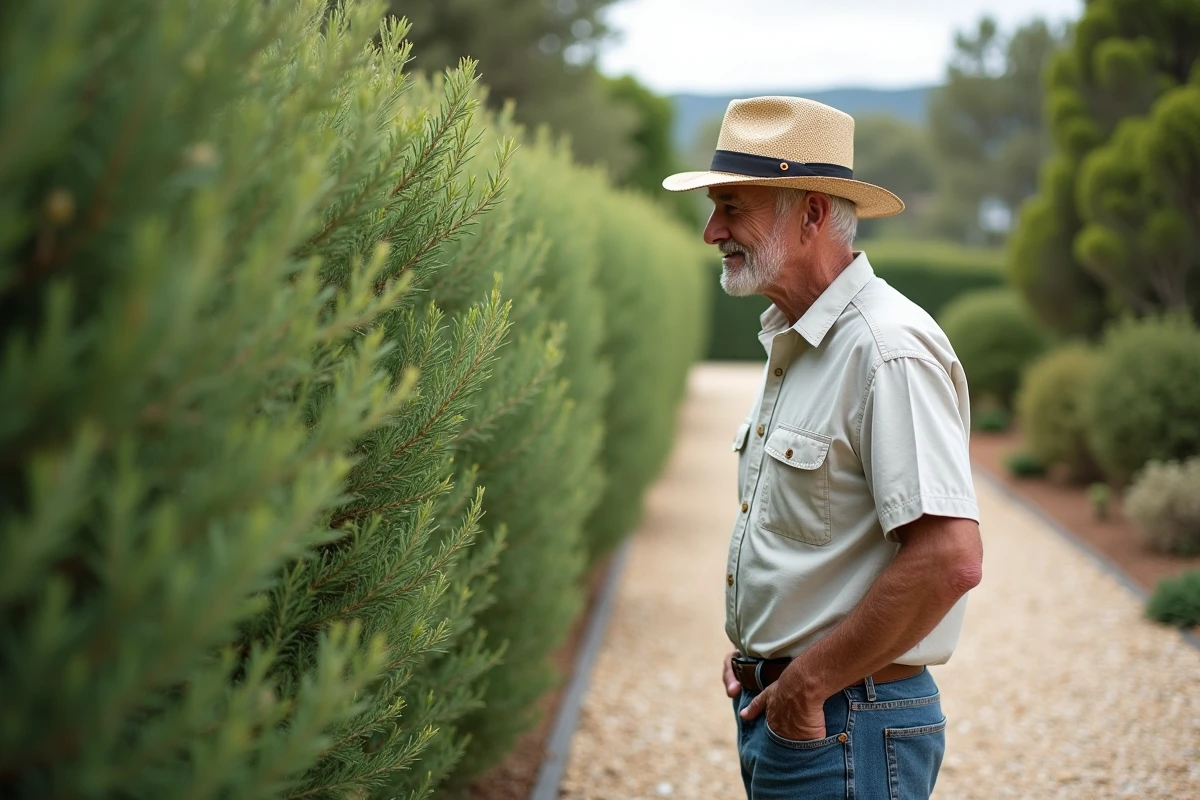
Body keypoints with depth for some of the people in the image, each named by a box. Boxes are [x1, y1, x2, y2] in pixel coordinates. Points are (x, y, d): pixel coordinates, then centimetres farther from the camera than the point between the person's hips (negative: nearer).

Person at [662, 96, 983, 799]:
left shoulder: (890, 350, -20)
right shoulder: (794, 343, 11)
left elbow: (950, 558, -27)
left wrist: (810, 683, -19)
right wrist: (757, 650, 9)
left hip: (845, 727, -9)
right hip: (776, 707, 9)